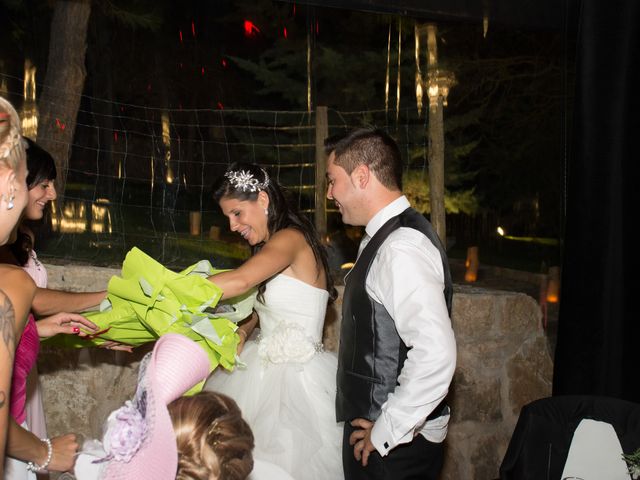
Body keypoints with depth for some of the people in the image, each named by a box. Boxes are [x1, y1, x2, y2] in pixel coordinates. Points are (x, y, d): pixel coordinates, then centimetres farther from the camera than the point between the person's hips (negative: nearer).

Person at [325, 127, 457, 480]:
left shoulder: (402, 247, -22)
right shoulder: (385, 238, 9)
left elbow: (435, 355, -30)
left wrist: (385, 432, -20)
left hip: (394, 448, -9)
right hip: (375, 431, 9)